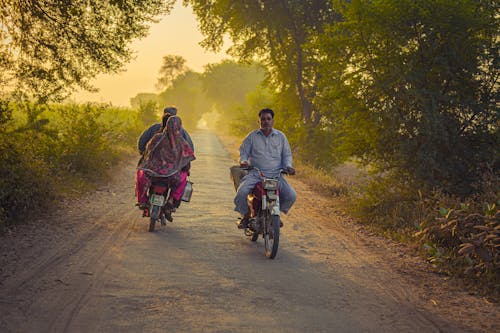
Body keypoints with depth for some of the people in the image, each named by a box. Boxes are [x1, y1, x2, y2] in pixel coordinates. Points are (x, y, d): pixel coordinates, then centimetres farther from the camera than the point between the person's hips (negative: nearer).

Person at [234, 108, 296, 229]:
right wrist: (243, 160, -10)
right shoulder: (252, 136, 9)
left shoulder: (280, 136, 12)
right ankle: (245, 215, 4)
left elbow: (287, 154, 17)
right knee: (241, 193, -27)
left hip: (276, 174, 1)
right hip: (255, 173, -1)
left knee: (291, 196, -18)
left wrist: (288, 166, -3)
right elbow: (243, 151, 13)